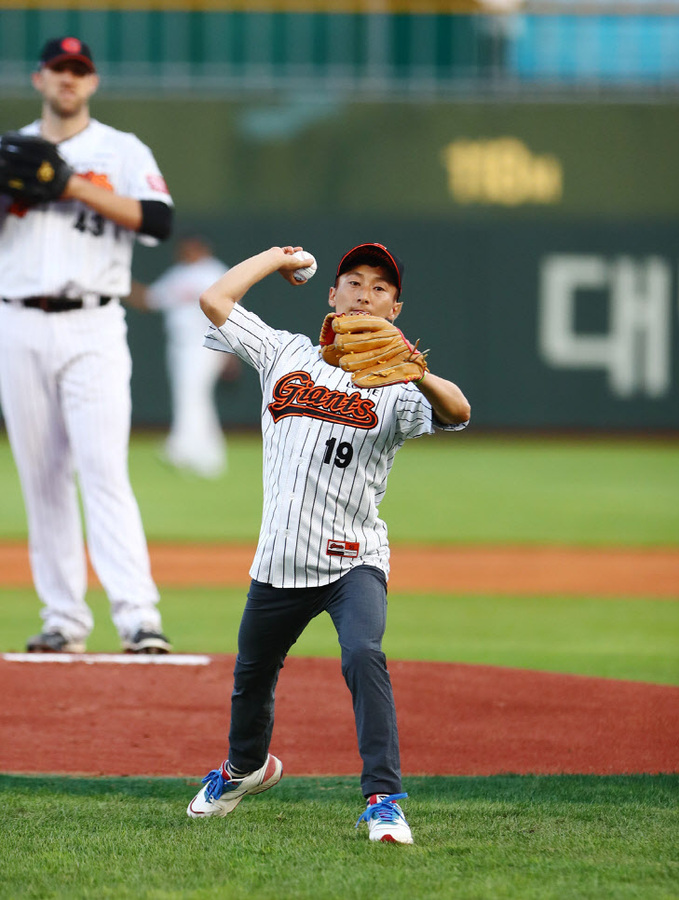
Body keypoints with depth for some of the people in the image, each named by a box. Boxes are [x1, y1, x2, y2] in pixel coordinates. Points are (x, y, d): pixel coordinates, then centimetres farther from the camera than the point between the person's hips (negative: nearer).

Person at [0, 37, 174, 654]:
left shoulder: (122, 151, 7)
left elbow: (159, 221, -8)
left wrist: (78, 187, -14)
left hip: (92, 330, -3)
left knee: (103, 470, -15)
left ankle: (139, 616, -21)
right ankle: (64, 621, 7)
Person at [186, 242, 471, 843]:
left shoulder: (394, 385, -3)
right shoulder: (286, 353, 8)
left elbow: (458, 412, -23)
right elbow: (214, 299, 7)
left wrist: (417, 377, -44)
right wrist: (278, 258, 14)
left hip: (353, 561, -4)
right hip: (279, 561, 4)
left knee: (363, 654, -29)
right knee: (252, 674, 20)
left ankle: (384, 799, -29)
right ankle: (246, 767, 50)